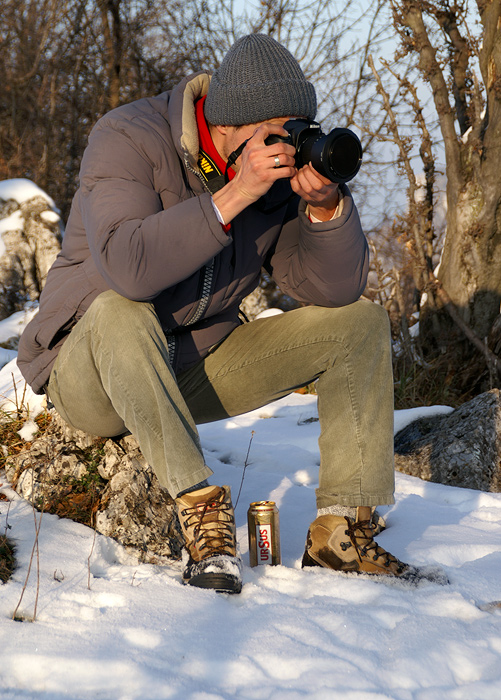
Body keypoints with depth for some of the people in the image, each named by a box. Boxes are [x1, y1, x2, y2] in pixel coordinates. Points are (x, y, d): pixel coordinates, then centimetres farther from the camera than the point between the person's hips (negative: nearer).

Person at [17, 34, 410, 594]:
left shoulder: (282, 166, -3)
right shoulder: (128, 139, -20)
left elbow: (334, 290, -6)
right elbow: (125, 266, -38)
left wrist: (326, 206, -23)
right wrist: (233, 196, -38)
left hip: (195, 368, 6)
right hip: (90, 372, -6)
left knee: (360, 323, -4)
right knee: (120, 312, -40)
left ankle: (341, 527, -11)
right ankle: (200, 507, -32)